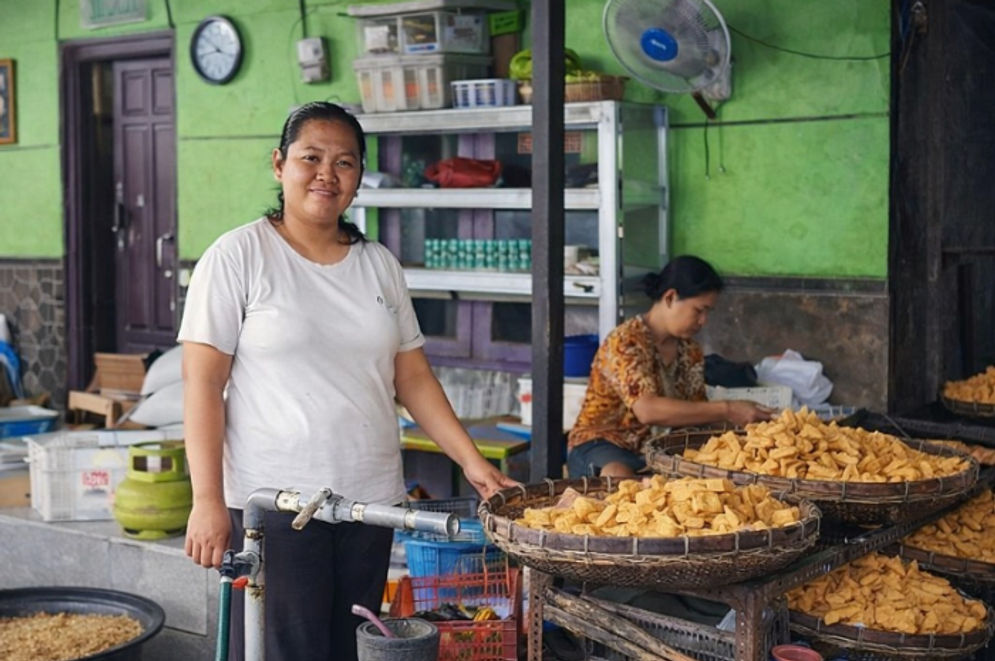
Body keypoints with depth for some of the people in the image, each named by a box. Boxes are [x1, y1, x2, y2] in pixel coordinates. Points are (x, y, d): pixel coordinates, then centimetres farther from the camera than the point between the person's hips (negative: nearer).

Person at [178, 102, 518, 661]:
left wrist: (472, 461, 4)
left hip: (371, 500, 5)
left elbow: (413, 377, 13)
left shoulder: (380, 264, 11)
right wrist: (208, 500, -14)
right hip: (272, 505, -5)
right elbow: (203, 383, -7)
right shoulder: (239, 255, -4)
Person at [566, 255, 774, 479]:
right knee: (620, 478, -40)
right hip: (602, 447, -7)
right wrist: (726, 411, -30)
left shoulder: (690, 352, 8)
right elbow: (647, 410, -31)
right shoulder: (625, 342, -16)